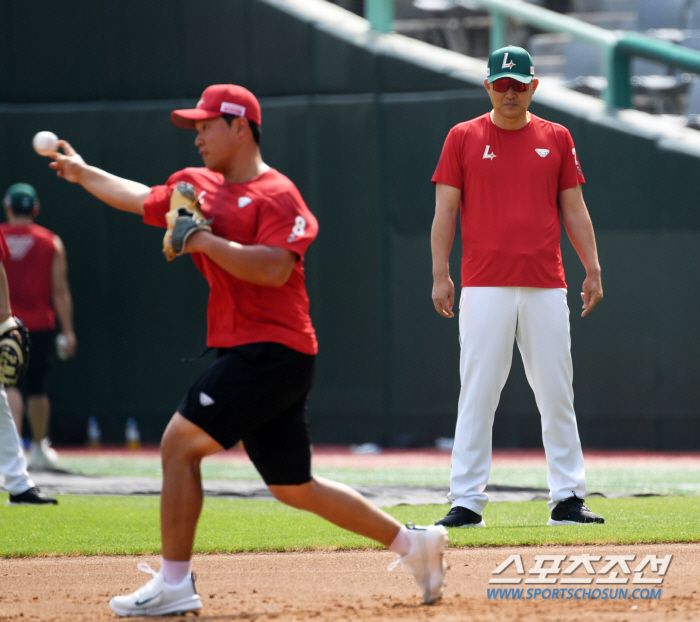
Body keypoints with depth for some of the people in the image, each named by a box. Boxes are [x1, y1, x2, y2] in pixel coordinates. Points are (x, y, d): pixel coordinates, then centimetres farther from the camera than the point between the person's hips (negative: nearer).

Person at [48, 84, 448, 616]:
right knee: (293, 488, 11)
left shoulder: (277, 194, -10)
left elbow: (274, 269, -23)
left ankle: (174, 584, -11)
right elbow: (140, 198, 34)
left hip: (271, 350, -9)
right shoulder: (196, 185, 16)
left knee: (180, 443, -14)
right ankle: (413, 542, 18)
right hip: (248, 356, 9)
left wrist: (205, 240, -22)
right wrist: (84, 173, 38)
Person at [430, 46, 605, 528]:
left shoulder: (556, 139, 11)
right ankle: (467, 502, -2)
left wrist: (593, 269, 4)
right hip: (485, 286, -2)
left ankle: (568, 498, 7)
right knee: (477, 394, -4)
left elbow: (574, 209, 12)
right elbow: (445, 210, 4)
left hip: (546, 287, 2)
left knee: (557, 394, 3)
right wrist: (440, 275, -5)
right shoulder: (463, 138, 6)